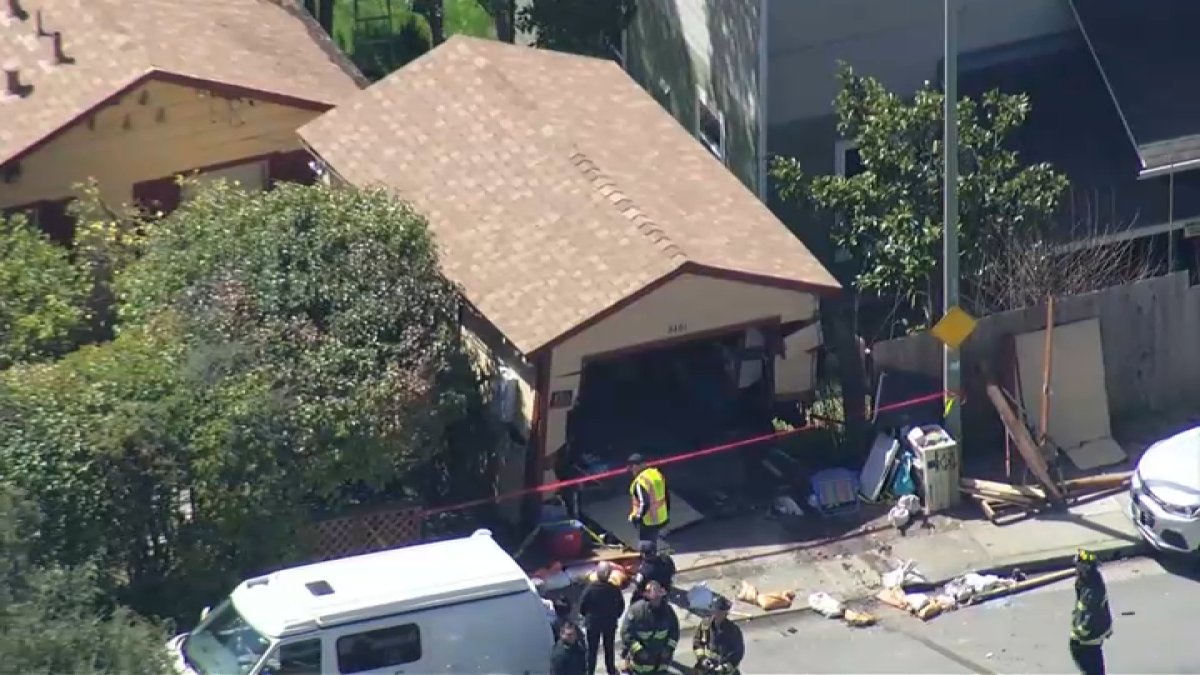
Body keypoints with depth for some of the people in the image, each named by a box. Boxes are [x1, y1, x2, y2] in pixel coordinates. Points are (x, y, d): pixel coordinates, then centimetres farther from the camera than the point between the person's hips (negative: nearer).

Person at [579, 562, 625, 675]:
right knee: (609, 648, 20)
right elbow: (621, 606, -9)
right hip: (610, 623, 1)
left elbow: (582, 605, -14)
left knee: (592, 648, 14)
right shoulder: (614, 589, -20)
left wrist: (586, 615, 6)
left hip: (592, 623, -1)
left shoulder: (590, 588, -23)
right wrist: (615, 615, 11)